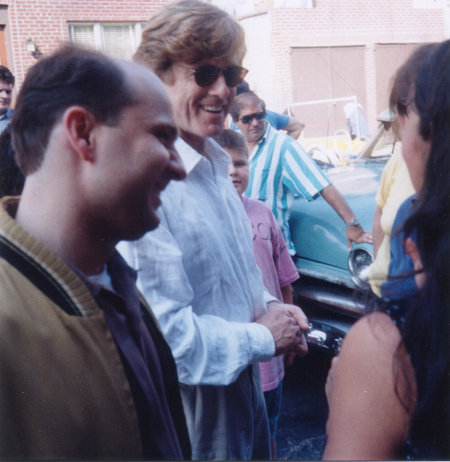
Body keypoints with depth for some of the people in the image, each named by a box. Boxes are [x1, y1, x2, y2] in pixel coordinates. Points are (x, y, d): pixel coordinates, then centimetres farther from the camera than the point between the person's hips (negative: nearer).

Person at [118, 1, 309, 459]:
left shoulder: (213, 165, 4)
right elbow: (165, 332, -30)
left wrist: (268, 306, -1)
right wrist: (263, 339, -17)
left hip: (242, 378, 8)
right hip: (195, 400, -8)